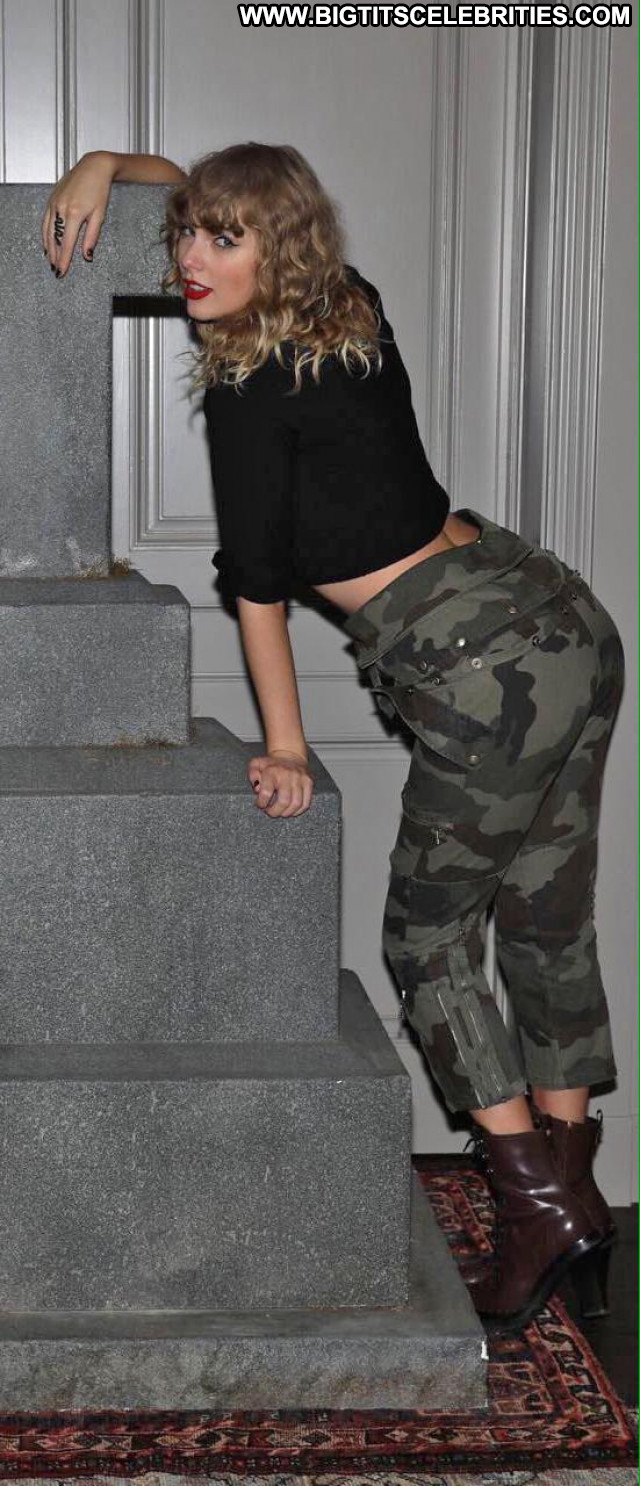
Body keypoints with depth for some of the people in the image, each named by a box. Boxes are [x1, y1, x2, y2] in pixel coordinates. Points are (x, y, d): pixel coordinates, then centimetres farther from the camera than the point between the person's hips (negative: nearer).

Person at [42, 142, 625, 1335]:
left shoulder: (249, 387, -11)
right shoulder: (350, 313, 12)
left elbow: (257, 580, -3)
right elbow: (207, 195, 30)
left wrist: (284, 749, 6)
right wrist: (105, 163, 17)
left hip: (491, 671, -9)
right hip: (568, 618, 9)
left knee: (427, 939, 8)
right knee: (549, 928, 15)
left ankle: (541, 1207, 8)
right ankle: (569, 1196, 24)